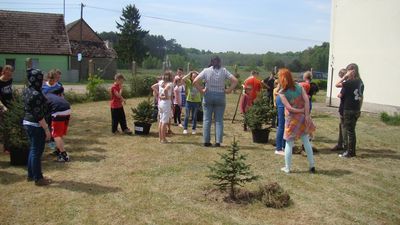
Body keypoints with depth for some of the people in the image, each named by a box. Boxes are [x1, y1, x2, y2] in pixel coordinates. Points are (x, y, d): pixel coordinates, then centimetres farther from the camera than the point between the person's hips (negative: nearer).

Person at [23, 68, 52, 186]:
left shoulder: (26, 91, 4)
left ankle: (31, 175, 31)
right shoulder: (37, 95, -24)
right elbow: (39, 115, -22)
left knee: (33, 149, 20)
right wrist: (47, 129, -17)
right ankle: (38, 179, 12)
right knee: (37, 151, 1)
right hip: (36, 125, -10)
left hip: (27, 122, 10)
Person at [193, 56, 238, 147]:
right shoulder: (224, 71, 2)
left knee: (207, 119, 6)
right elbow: (235, 80, -4)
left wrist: (201, 90, -1)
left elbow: (195, 81, -8)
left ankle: (206, 141, 7)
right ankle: (218, 141, 2)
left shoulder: (206, 70, 1)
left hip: (208, 96, 0)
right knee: (219, 120, 5)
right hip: (220, 96, 0)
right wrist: (228, 90, 0)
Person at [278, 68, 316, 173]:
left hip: (292, 119, -4)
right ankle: (312, 166, 21)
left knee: (289, 144, 7)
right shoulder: (299, 86, -1)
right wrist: (307, 114, -9)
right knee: (306, 141, 15)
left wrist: (301, 110, -6)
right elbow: (306, 100, -8)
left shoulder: (282, 93, -13)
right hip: (302, 117, 4)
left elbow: (289, 108, -19)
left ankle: (287, 168, 14)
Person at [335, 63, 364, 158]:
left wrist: (345, 76, -13)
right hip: (356, 110, 8)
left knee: (349, 130, -1)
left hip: (349, 110, -8)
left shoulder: (350, 82, -18)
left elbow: (337, 84, -20)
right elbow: (361, 97, 14)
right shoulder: (360, 82, 8)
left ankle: (349, 152, 5)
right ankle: (352, 151, 22)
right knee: (351, 130, 15)